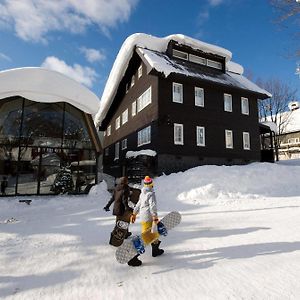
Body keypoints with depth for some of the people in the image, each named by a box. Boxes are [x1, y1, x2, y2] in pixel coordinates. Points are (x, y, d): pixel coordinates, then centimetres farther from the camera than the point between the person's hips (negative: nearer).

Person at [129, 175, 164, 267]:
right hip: (148, 219, -9)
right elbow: (153, 206, -22)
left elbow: (138, 204, 18)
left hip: (143, 217, 9)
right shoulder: (151, 194, -15)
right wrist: (155, 218, -23)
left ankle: (155, 250, 41)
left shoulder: (142, 193, 10)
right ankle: (132, 258, -2)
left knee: (155, 232, 24)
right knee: (145, 238, -4)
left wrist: (134, 214, 25)